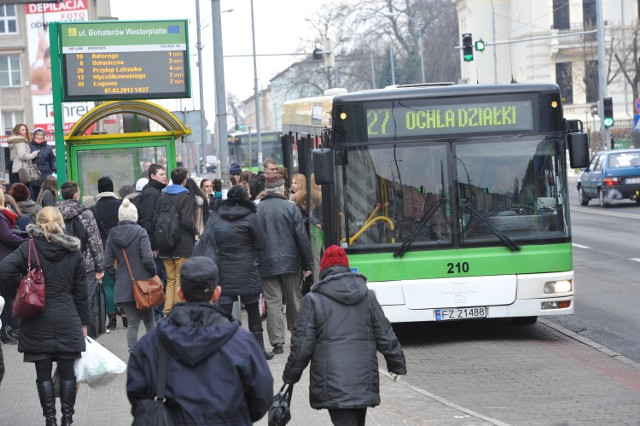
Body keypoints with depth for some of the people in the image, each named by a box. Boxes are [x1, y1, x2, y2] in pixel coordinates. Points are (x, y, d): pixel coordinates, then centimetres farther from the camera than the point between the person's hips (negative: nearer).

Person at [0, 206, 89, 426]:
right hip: (67, 320, 2)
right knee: (67, 373, 8)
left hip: (38, 321, -2)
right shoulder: (73, 251, 2)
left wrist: (18, 293, -4)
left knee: (43, 374, 5)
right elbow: (80, 291, 5)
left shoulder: (29, 248, -6)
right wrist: (84, 322, 12)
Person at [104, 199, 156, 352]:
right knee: (149, 319, 13)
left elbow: (108, 264, 2)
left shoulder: (112, 236, 4)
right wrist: (153, 272, 0)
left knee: (133, 322, 7)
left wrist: (117, 279, 13)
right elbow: (148, 258, -16)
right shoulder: (140, 233, -8)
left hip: (123, 286, 3)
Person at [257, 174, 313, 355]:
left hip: (267, 265, -1)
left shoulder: (257, 209, -3)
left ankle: (277, 342, -7)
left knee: (273, 302, -1)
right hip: (290, 263, 1)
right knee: (293, 300, 15)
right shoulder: (291, 207, -4)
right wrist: (308, 264, 2)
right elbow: (302, 238, -4)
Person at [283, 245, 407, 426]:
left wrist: (290, 376, 8)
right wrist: (398, 365, 23)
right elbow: (386, 337, 10)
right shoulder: (368, 297, 8)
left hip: (333, 387, -4)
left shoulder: (313, 300, -4)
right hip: (364, 383, 4)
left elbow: (302, 345, -4)